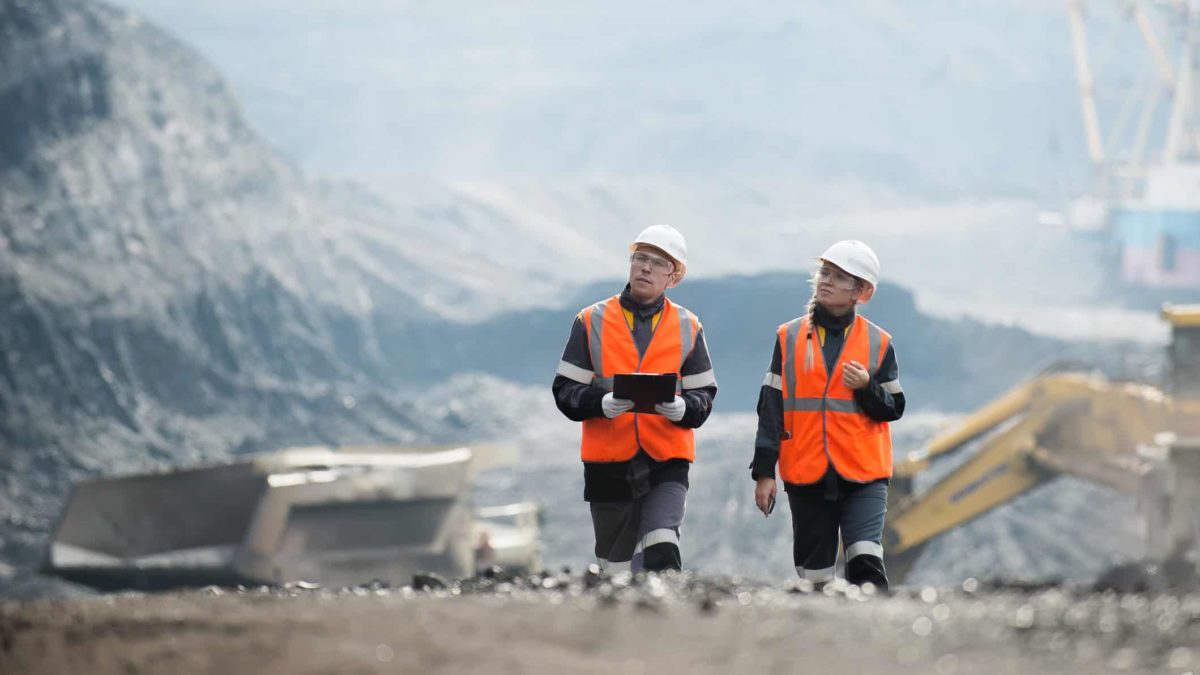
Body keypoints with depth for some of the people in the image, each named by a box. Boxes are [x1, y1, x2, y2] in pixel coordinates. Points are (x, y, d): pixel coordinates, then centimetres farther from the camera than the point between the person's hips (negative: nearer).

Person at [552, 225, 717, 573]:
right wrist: (602, 403, -21)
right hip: (609, 463, 1)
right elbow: (565, 391, 0)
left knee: (661, 552, -22)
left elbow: (703, 396, 5)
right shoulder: (592, 322, 4)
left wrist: (681, 408, -19)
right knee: (616, 566, 9)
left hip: (667, 462, -1)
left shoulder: (687, 327, 7)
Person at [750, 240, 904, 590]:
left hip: (864, 474, -2)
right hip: (806, 474, 2)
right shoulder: (789, 337, 6)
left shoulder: (878, 343, 4)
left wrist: (867, 387, -15)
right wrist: (764, 472, 1)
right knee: (814, 575, 5)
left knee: (865, 560, -19)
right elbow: (771, 408, 6)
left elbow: (893, 409, 6)